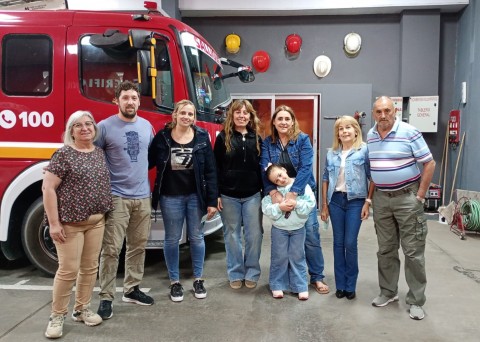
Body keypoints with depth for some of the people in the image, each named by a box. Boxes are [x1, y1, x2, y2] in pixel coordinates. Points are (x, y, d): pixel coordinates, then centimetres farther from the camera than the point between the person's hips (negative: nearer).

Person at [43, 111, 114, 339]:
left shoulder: (100, 153, 9)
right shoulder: (64, 154, -9)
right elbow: (48, 188, -12)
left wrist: (106, 212, 12)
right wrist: (54, 223, -16)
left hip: (96, 221, 6)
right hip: (70, 222, -6)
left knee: (90, 267, 11)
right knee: (69, 270, -2)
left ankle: (82, 309, 27)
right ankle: (57, 316, 14)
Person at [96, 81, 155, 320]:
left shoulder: (147, 126, 9)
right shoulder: (105, 127, -6)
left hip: (143, 196, 5)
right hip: (116, 197, -5)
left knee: (138, 246, 12)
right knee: (111, 249, -4)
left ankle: (132, 289, 26)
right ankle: (106, 297, 6)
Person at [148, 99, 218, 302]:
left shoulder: (202, 137, -3)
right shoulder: (162, 137, -4)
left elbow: (210, 171, -3)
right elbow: (149, 162, 1)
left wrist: (212, 201, -6)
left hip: (195, 196, 1)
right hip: (170, 197, 0)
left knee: (196, 237, 11)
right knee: (172, 239, 9)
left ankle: (198, 279, 27)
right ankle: (174, 282, 24)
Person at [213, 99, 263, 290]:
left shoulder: (256, 138, 8)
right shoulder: (223, 137, 1)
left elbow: (262, 166, 11)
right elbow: (216, 167, -1)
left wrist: (265, 192, 6)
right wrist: (216, 194, -7)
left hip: (252, 195, 2)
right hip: (229, 195, -2)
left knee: (254, 235, 4)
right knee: (232, 235, 7)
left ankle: (252, 273, 19)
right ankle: (236, 274, 20)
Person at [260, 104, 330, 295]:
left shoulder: (303, 139, -6)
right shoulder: (267, 143, 1)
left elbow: (305, 168, -16)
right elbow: (265, 169, -9)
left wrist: (292, 194, -27)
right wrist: (273, 193, -25)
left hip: (302, 193, -2)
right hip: (278, 195, 2)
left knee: (311, 235, -2)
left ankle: (317, 277, 12)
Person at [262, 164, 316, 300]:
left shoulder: (302, 185, -8)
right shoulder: (273, 191, -5)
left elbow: (311, 203, -13)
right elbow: (266, 208, -11)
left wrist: (296, 204, -26)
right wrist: (279, 207, -24)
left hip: (298, 228, 0)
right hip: (279, 229, 0)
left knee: (297, 257, 9)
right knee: (279, 257, 9)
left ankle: (301, 287, 20)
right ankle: (277, 286, 23)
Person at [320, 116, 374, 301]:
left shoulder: (364, 150, -4)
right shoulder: (331, 153, 8)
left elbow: (372, 177, -4)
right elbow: (326, 179, 11)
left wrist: (368, 202, -10)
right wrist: (324, 205, 9)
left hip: (355, 201, -3)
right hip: (335, 200, 4)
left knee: (350, 243, -1)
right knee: (338, 243, 9)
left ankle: (350, 285, 15)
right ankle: (340, 284, 19)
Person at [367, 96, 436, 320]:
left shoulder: (409, 132, -12)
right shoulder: (370, 136, 5)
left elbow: (429, 164, -9)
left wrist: (420, 195, -10)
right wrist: (370, 195, 10)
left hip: (407, 197, -5)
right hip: (381, 198, 5)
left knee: (413, 251, 1)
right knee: (386, 249, 13)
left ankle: (416, 301, 13)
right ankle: (388, 292, 27)